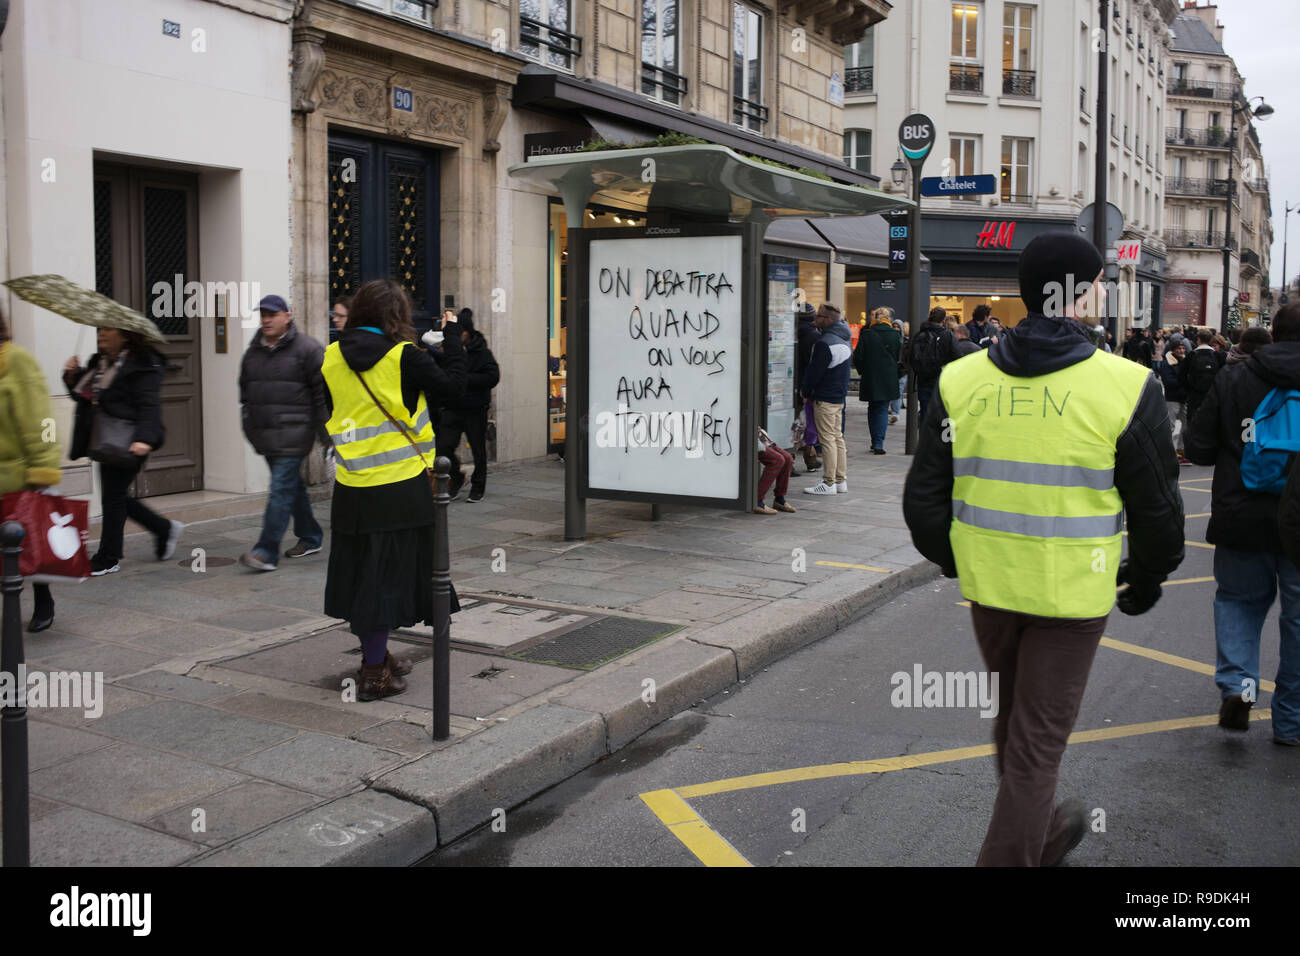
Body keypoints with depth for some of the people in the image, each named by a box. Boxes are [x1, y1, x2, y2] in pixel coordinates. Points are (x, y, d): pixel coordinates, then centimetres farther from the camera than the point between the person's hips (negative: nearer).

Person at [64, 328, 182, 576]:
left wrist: (144, 438, -32)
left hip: (127, 443, -9)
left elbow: (148, 406, -20)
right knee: (116, 496, 13)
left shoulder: (142, 365, -12)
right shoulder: (98, 362, 15)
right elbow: (83, 395, 25)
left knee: (113, 497, -3)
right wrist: (73, 375, 5)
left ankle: (108, 559, 9)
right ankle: (164, 529, 29)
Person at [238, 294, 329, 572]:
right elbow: (245, 391, 24)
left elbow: (323, 393, -8)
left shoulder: (307, 349, -6)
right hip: (266, 434, 7)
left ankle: (267, 551, -12)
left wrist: (325, 434, -9)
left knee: (282, 489, -10)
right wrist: (249, 424, 21)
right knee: (292, 486, 16)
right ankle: (310, 537, 28)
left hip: (293, 434, -7)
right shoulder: (253, 351, 14)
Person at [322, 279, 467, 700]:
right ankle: (374, 675, 7)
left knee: (362, 571, 15)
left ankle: (375, 656, 30)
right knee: (388, 571, 3)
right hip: (400, 486, -5)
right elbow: (452, 385, -4)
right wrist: (452, 335, 5)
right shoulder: (404, 357, -12)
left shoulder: (330, 358, 4)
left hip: (352, 487, 5)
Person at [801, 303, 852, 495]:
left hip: (825, 398, -10)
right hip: (840, 396, 10)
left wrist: (806, 393, -1)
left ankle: (829, 483, -4)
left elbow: (814, 371, -16)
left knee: (828, 439, -6)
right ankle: (841, 480, 16)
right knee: (838, 438, 13)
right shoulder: (844, 339, 13)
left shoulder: (825, 343, -18)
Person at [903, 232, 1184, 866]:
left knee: (1013, 716, 25)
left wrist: (951, 558, 19)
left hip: (988, 581, 5)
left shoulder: (960, 380, -2)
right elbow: (1156, 504, -4)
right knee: (1038, 741, 7)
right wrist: (1148, 577, 13)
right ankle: (1009, 854, 12)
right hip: (1072, 593, -4)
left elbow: (923, 496, 2)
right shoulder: (1125, 387, -12)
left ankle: (1040, 834, 46)